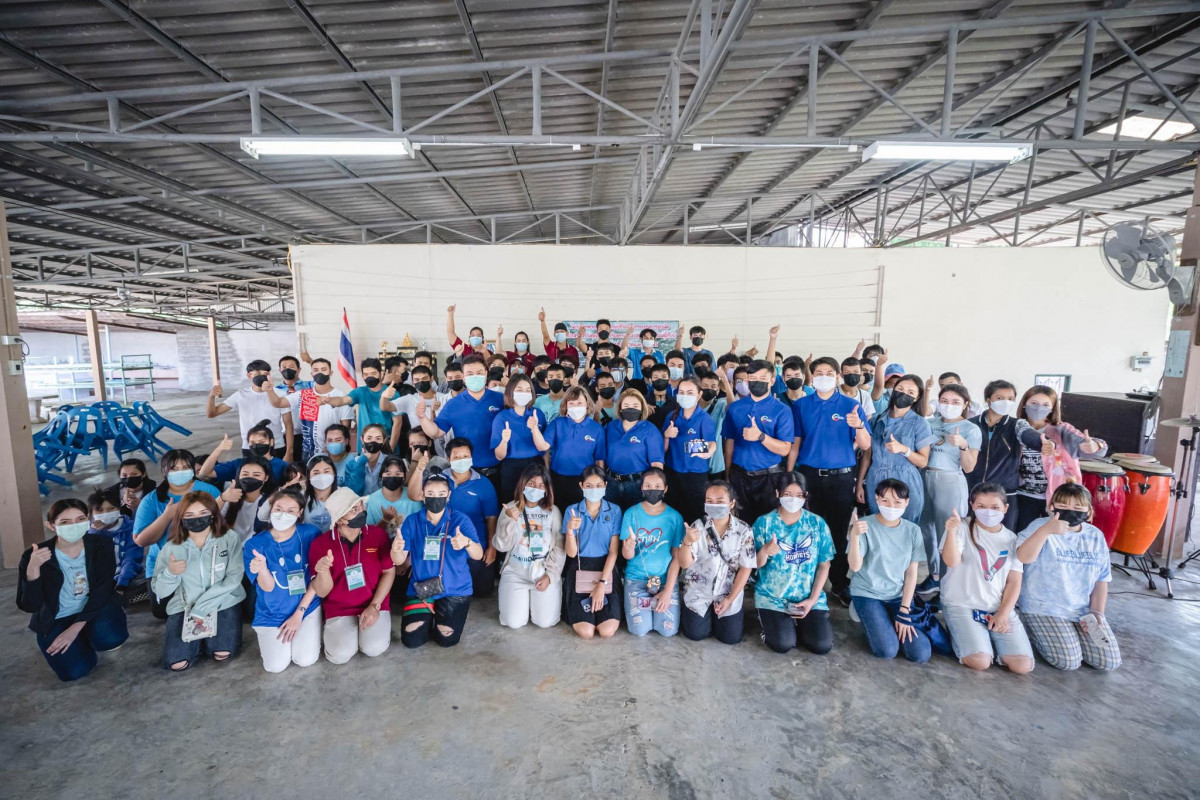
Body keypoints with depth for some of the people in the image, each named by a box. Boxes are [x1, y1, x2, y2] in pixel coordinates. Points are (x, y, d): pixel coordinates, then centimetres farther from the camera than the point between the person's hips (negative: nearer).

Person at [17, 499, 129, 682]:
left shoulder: (101, 546, -13)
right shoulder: (34, 557, -17)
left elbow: (102, 593, -11)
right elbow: (29, 607, -19)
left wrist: (75, 628, -18)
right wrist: (33, 569, -33)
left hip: (94, 608, 0)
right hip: (56, 620, 0)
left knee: (111, 638, -29)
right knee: (75, 671, -16)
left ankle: (87, 637, 9)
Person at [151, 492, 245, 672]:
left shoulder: (229, 539, -12)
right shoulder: (171, 548, -5)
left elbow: (234, 578, -14)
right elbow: (159, 591, -1)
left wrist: (202, 606, -19)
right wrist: (171, 573, -23)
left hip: (223, 603, -2)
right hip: (184, 607, 2)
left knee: (222, 654, -14)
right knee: (177, 663, -11)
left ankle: (206, 634, 20)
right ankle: (199, 636, 22)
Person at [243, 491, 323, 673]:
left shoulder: (311, 534, -12)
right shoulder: (254, 544, -11)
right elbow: (268, 587, -14)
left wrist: (299, 613, -9)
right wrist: (262, 569, -37)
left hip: (308, 606, -1)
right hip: (272, 613, 1)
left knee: (306, 660, -14)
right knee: (276, 665, -11)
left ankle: (308, 632, 20)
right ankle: (266, 639, 22)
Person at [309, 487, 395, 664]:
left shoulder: (378, 534, -6)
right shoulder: (320, 544, -9)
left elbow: (389, 572, -2)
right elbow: (322, 592, -7)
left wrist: (374, 605, -12)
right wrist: (323, 571, -30)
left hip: (375, 605, 0)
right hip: (339, 610, 1)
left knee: (374, 649, -21)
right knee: (340, 655, -20)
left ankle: (378, 625, 12)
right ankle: (337, 629, 14)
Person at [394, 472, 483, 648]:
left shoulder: (461, 520, -10)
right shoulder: (412, 521, -3)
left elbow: (478, 555, -18)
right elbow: (399, 560, -7)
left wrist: (466, 542, -41)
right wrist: (396, 549, -32)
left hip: (455, 589, -2)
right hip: (420, 589, 2)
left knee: (446, 639, -12)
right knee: (411, 639, -7)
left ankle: (440, 616, 23)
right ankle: (429, 616, 26)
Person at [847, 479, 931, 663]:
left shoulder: (913, 530, -2)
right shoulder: (865, 526, -14)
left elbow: (911, 573, 1)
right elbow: (855, 566, -21)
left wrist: (904, 612, -6)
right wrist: (855, 535, -38)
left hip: (899, 596, 4)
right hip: (867, 594, -3)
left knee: (921, 654, -9)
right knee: (887, 651, -18)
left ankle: (891, 622, 17)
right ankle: (870, 622, 13)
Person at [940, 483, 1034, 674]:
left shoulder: (1011, 539, 8)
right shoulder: (962, 527, -5)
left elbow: (1014, 581, 6)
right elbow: (951, 561, -19)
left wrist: (1003, 614, -5)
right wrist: (952, 531, -35)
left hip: (1000, 609, 4)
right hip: (962, 605, -4)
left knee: (1023, 665, -12)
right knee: (980, 662, -20)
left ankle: (988, 638, 16)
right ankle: (961, 633, 11)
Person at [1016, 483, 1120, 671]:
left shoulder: (1096, 536, 5)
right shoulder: (1041, 526, -12)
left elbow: (1101, 580, 11)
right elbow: (1023, 557, -31)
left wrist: (1097, 612, -1)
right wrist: (1046, 530, -42)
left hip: (1084, 610, 6)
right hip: (1044, 608, -6)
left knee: (1109, 661, -1)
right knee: (1068, 661, -15)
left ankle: (1073, 634, 24)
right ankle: (1034, 628, 13)